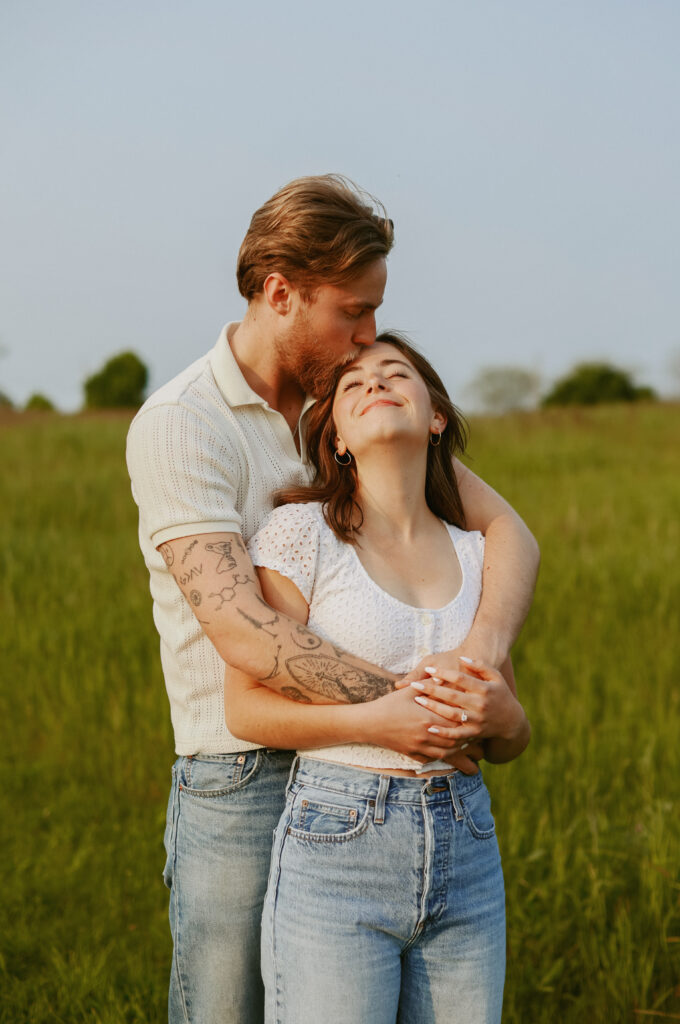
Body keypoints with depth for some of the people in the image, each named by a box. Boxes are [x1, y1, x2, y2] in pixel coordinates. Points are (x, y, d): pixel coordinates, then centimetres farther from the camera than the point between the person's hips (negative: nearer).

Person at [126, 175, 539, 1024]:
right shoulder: (179, 425, -13)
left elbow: (506, 530, 1)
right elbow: (246, 636, -24)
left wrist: (482, 651, -19)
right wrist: (415, 704, -22)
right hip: (242, 785, -5)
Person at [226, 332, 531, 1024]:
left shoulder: (475, 556, 9)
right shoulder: (300, 532, -5)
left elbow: (511, 742, 14)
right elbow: (246, 707, -7)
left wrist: (499, 715, -9)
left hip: (465, 857, 5)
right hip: (337, 847, -4)